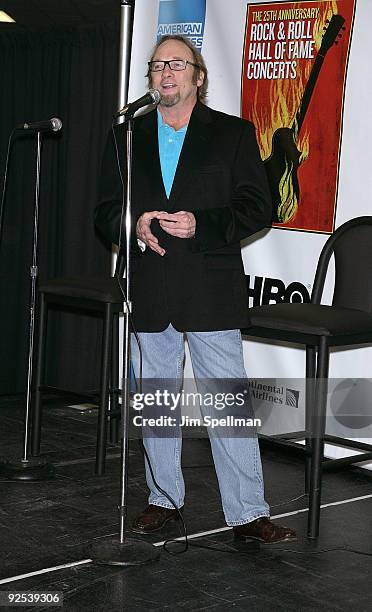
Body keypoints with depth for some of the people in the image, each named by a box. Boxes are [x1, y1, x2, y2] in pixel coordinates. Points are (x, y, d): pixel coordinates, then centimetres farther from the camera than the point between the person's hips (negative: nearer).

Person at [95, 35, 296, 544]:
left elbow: (259, 207, -1)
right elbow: (106, 211, 12)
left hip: (212, 291, -3)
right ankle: (164, 499, 25)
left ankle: (248, 512, 4)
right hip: (148, 292, 3)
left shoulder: (234, 134, 4)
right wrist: (134, 225, -11)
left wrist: (201, 225, -16)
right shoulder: (127, 138, 12)